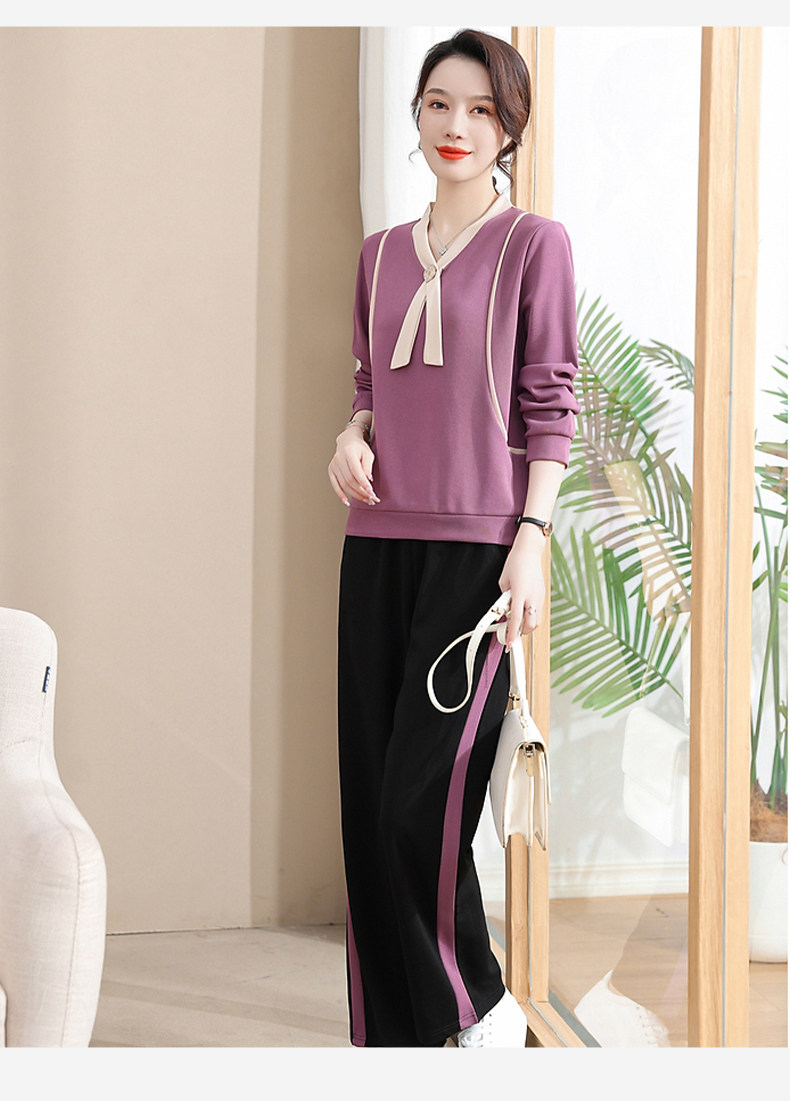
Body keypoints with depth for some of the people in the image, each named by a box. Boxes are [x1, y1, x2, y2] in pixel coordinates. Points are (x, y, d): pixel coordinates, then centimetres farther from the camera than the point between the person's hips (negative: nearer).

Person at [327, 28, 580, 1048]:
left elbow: (550, 406, -2)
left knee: (423, 802, -11)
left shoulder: (534, 243, 2)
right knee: (369, 802, 4)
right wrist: (352, 436, 2)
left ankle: (483, 1008, 11)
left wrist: (532, 539, -12)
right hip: (378, 543, 5)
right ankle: (391, 1032, 15)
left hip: (477, 544, -5)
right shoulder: (382, 252, 17)